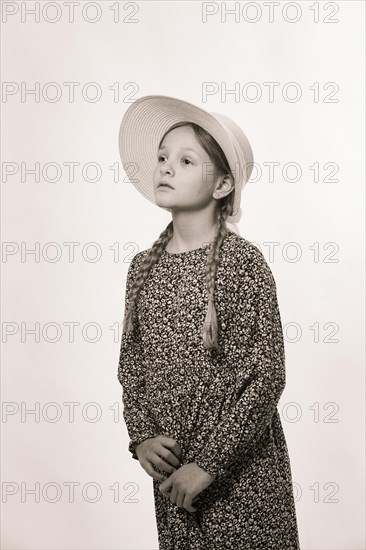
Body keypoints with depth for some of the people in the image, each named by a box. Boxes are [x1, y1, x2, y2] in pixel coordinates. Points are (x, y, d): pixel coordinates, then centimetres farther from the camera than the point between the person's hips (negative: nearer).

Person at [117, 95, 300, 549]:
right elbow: (131, 363, 9)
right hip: (170, 462, 4)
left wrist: (209, 463, -15)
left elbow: (267, 376, -14)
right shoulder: (144, 265, 2)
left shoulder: (243, 262, -13)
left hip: (241, 465, -4)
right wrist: (141, 437, -4)